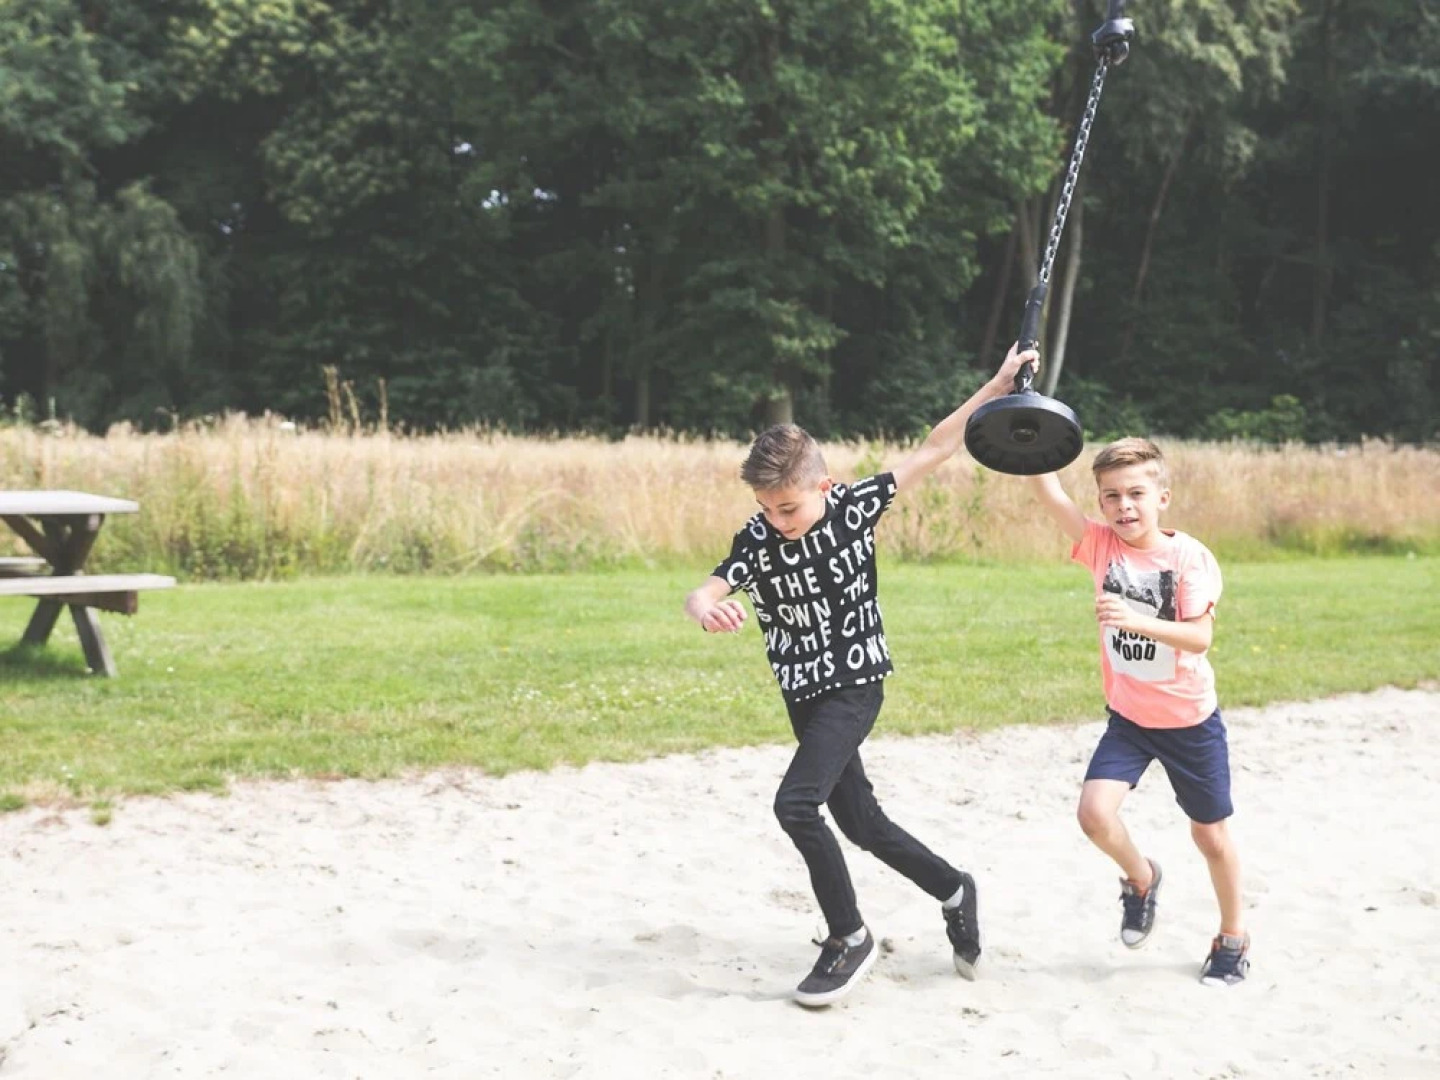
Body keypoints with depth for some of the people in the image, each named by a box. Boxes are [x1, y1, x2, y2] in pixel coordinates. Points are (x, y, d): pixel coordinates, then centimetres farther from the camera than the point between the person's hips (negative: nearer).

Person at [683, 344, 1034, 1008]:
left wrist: (999, 385, -4)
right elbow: (703, 593, -21)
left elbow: (930, 453, -5)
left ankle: (849, 939, -3)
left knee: (796, 804, -20)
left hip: (856, 686, -5)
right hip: (803, 696, 5)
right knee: (859, 820, 13)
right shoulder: (757, 539, -9)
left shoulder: (855, 506, -12)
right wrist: (706, 610, -46)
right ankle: (953, 891, 37)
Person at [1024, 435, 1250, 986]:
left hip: (1190, 719, -2)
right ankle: (1140, 877, 16)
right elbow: (1046, 488, -19)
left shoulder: (1190, 556, -16)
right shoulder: (1102, 545, -8)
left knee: (1211, 835, 11)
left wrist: (1138, 621, -43)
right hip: (1128, 717, 2)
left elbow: (1200, 636, -28)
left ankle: (1233, 938, 36)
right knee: (1095, 815, -18)